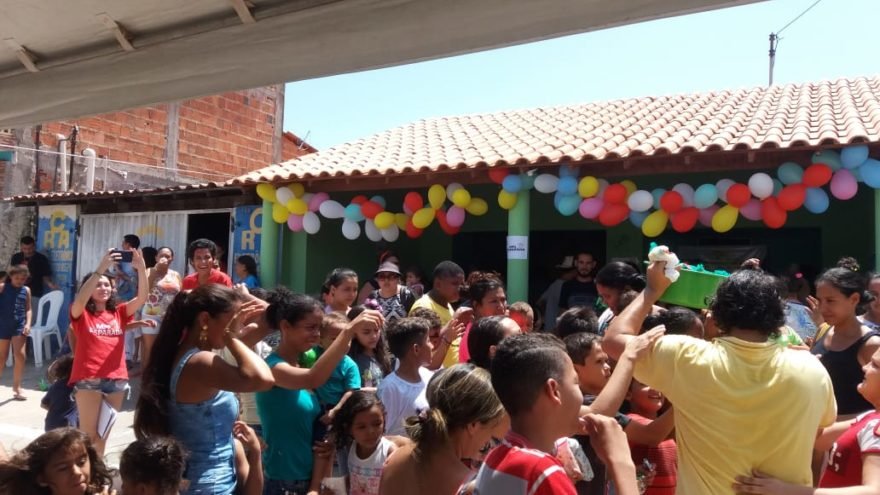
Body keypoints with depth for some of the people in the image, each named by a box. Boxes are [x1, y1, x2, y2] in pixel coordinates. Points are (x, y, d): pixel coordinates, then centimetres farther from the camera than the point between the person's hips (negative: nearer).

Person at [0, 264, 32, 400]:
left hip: (19, 326, 2)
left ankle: (16, 387, 8)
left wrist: (28, 324, -4)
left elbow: (28, 309, 8)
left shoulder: (26, 290, 6)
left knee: (20, 356, -6)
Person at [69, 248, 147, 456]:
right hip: (88, 379, -4)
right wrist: (101, 268, -30)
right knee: (88, 433, 0)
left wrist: (141, 268, -20)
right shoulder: (81, 314, 1)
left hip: (116, 379, 4)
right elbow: (80, 299, -21)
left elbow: (142, 298, -5)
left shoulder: (119, 312, 9)